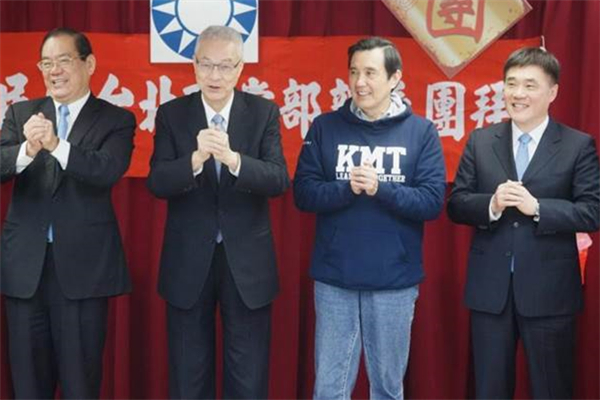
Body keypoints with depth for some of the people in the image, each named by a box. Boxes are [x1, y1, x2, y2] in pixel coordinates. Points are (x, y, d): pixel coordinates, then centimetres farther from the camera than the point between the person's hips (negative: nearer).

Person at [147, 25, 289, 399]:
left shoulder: (264, 112, -3)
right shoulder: (171, 114, -2)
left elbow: (279, 180, -13)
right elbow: (157, 182, -11)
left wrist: (233, 159, -30)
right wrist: (196, 159, -30)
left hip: (246, 260, 0)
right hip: (188, 261, 1)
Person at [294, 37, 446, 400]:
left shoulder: (421, 131, -1)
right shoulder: (325, 127, 3)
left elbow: (433, 201, -7)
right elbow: (303, 193, -2)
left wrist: (380, 188, -20)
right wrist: (348, 188, -18)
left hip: (395, 280, -1)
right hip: (334, 277, 1)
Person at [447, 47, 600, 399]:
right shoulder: (480, 141, 5)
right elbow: (456, 205, 3)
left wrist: (537, 206, -20)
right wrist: (492, 205, -17)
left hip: (549, 290, -2)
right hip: (490, 287, 3)